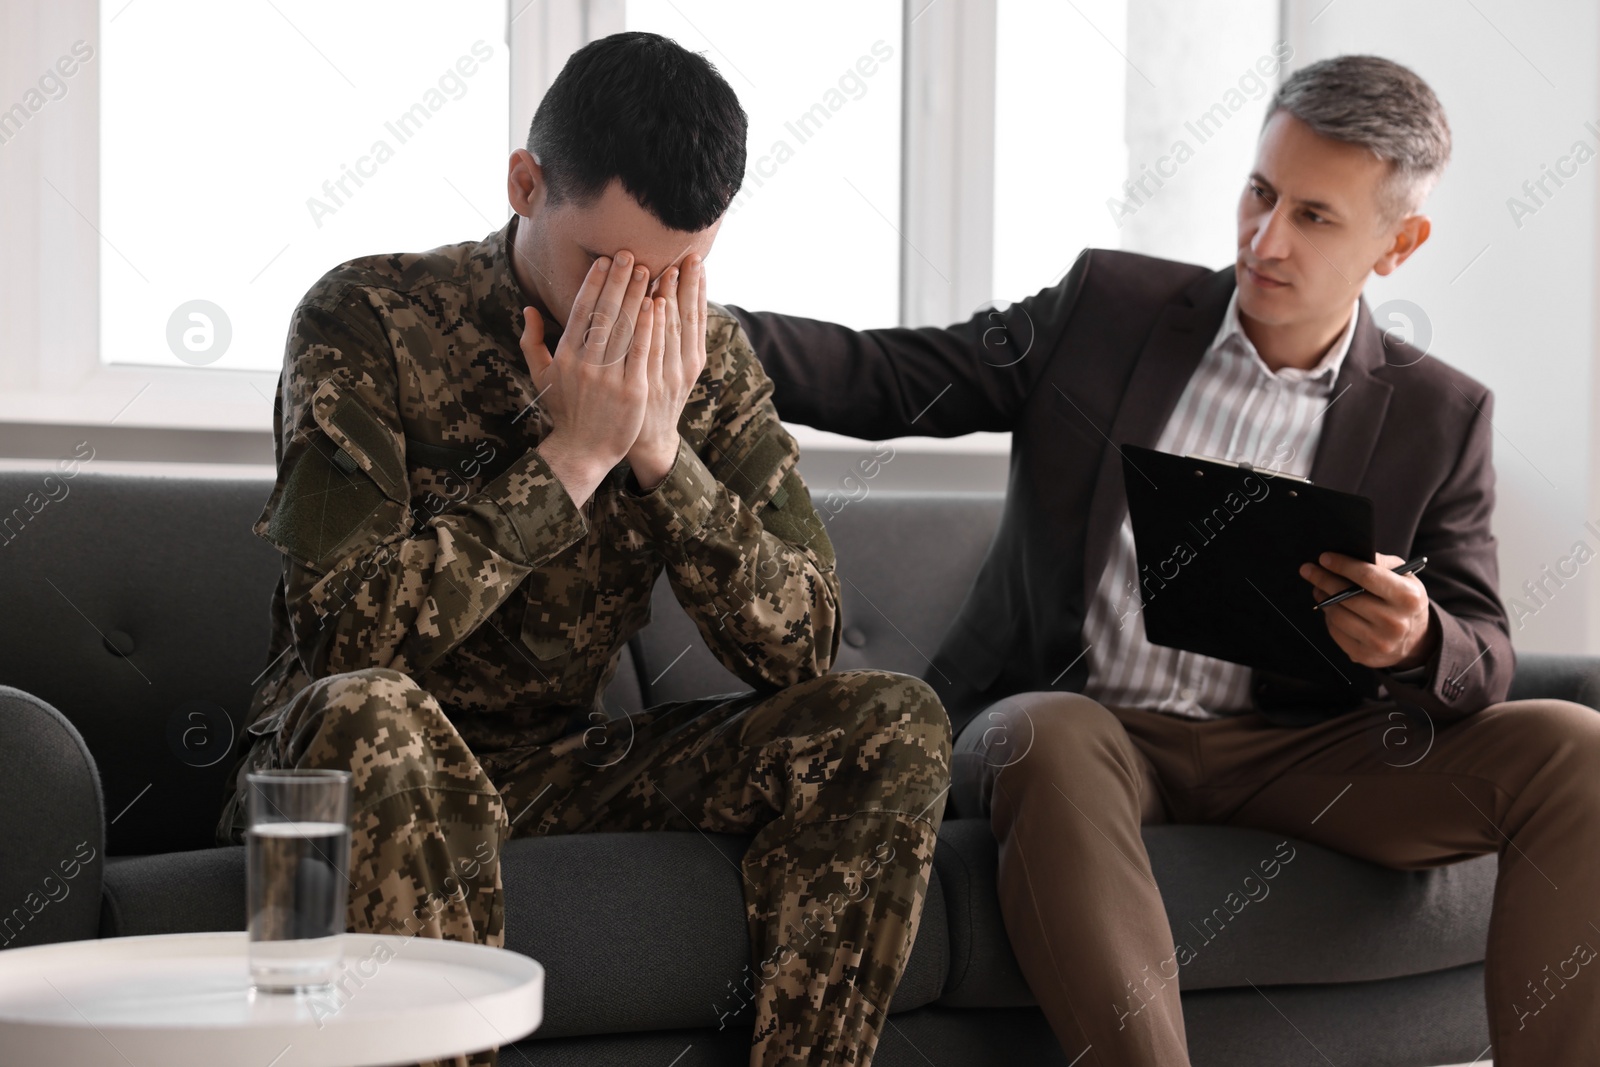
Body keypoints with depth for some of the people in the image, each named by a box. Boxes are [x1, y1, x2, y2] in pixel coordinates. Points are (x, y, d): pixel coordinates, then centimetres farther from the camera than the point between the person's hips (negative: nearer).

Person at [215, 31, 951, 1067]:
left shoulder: (706, 357, 0)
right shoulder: (368, 321, -13)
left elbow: (802, 650, -7)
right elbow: (349, 631, -24)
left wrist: (660, 448, -19)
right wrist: (573, 455, -23)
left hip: (569, 767, 5)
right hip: (360, 767, -4)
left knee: (893, 725, -12)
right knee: (371, 716, -39)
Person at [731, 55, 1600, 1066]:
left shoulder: (1438, 415, 5)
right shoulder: (1111, 305, 4)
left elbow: (1484, 666, 4)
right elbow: (888, 378, 0)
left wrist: (1418, 642, -22)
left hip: (1287, 753, 2)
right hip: (1073, 721, -1)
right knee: (1048, 739, -39)